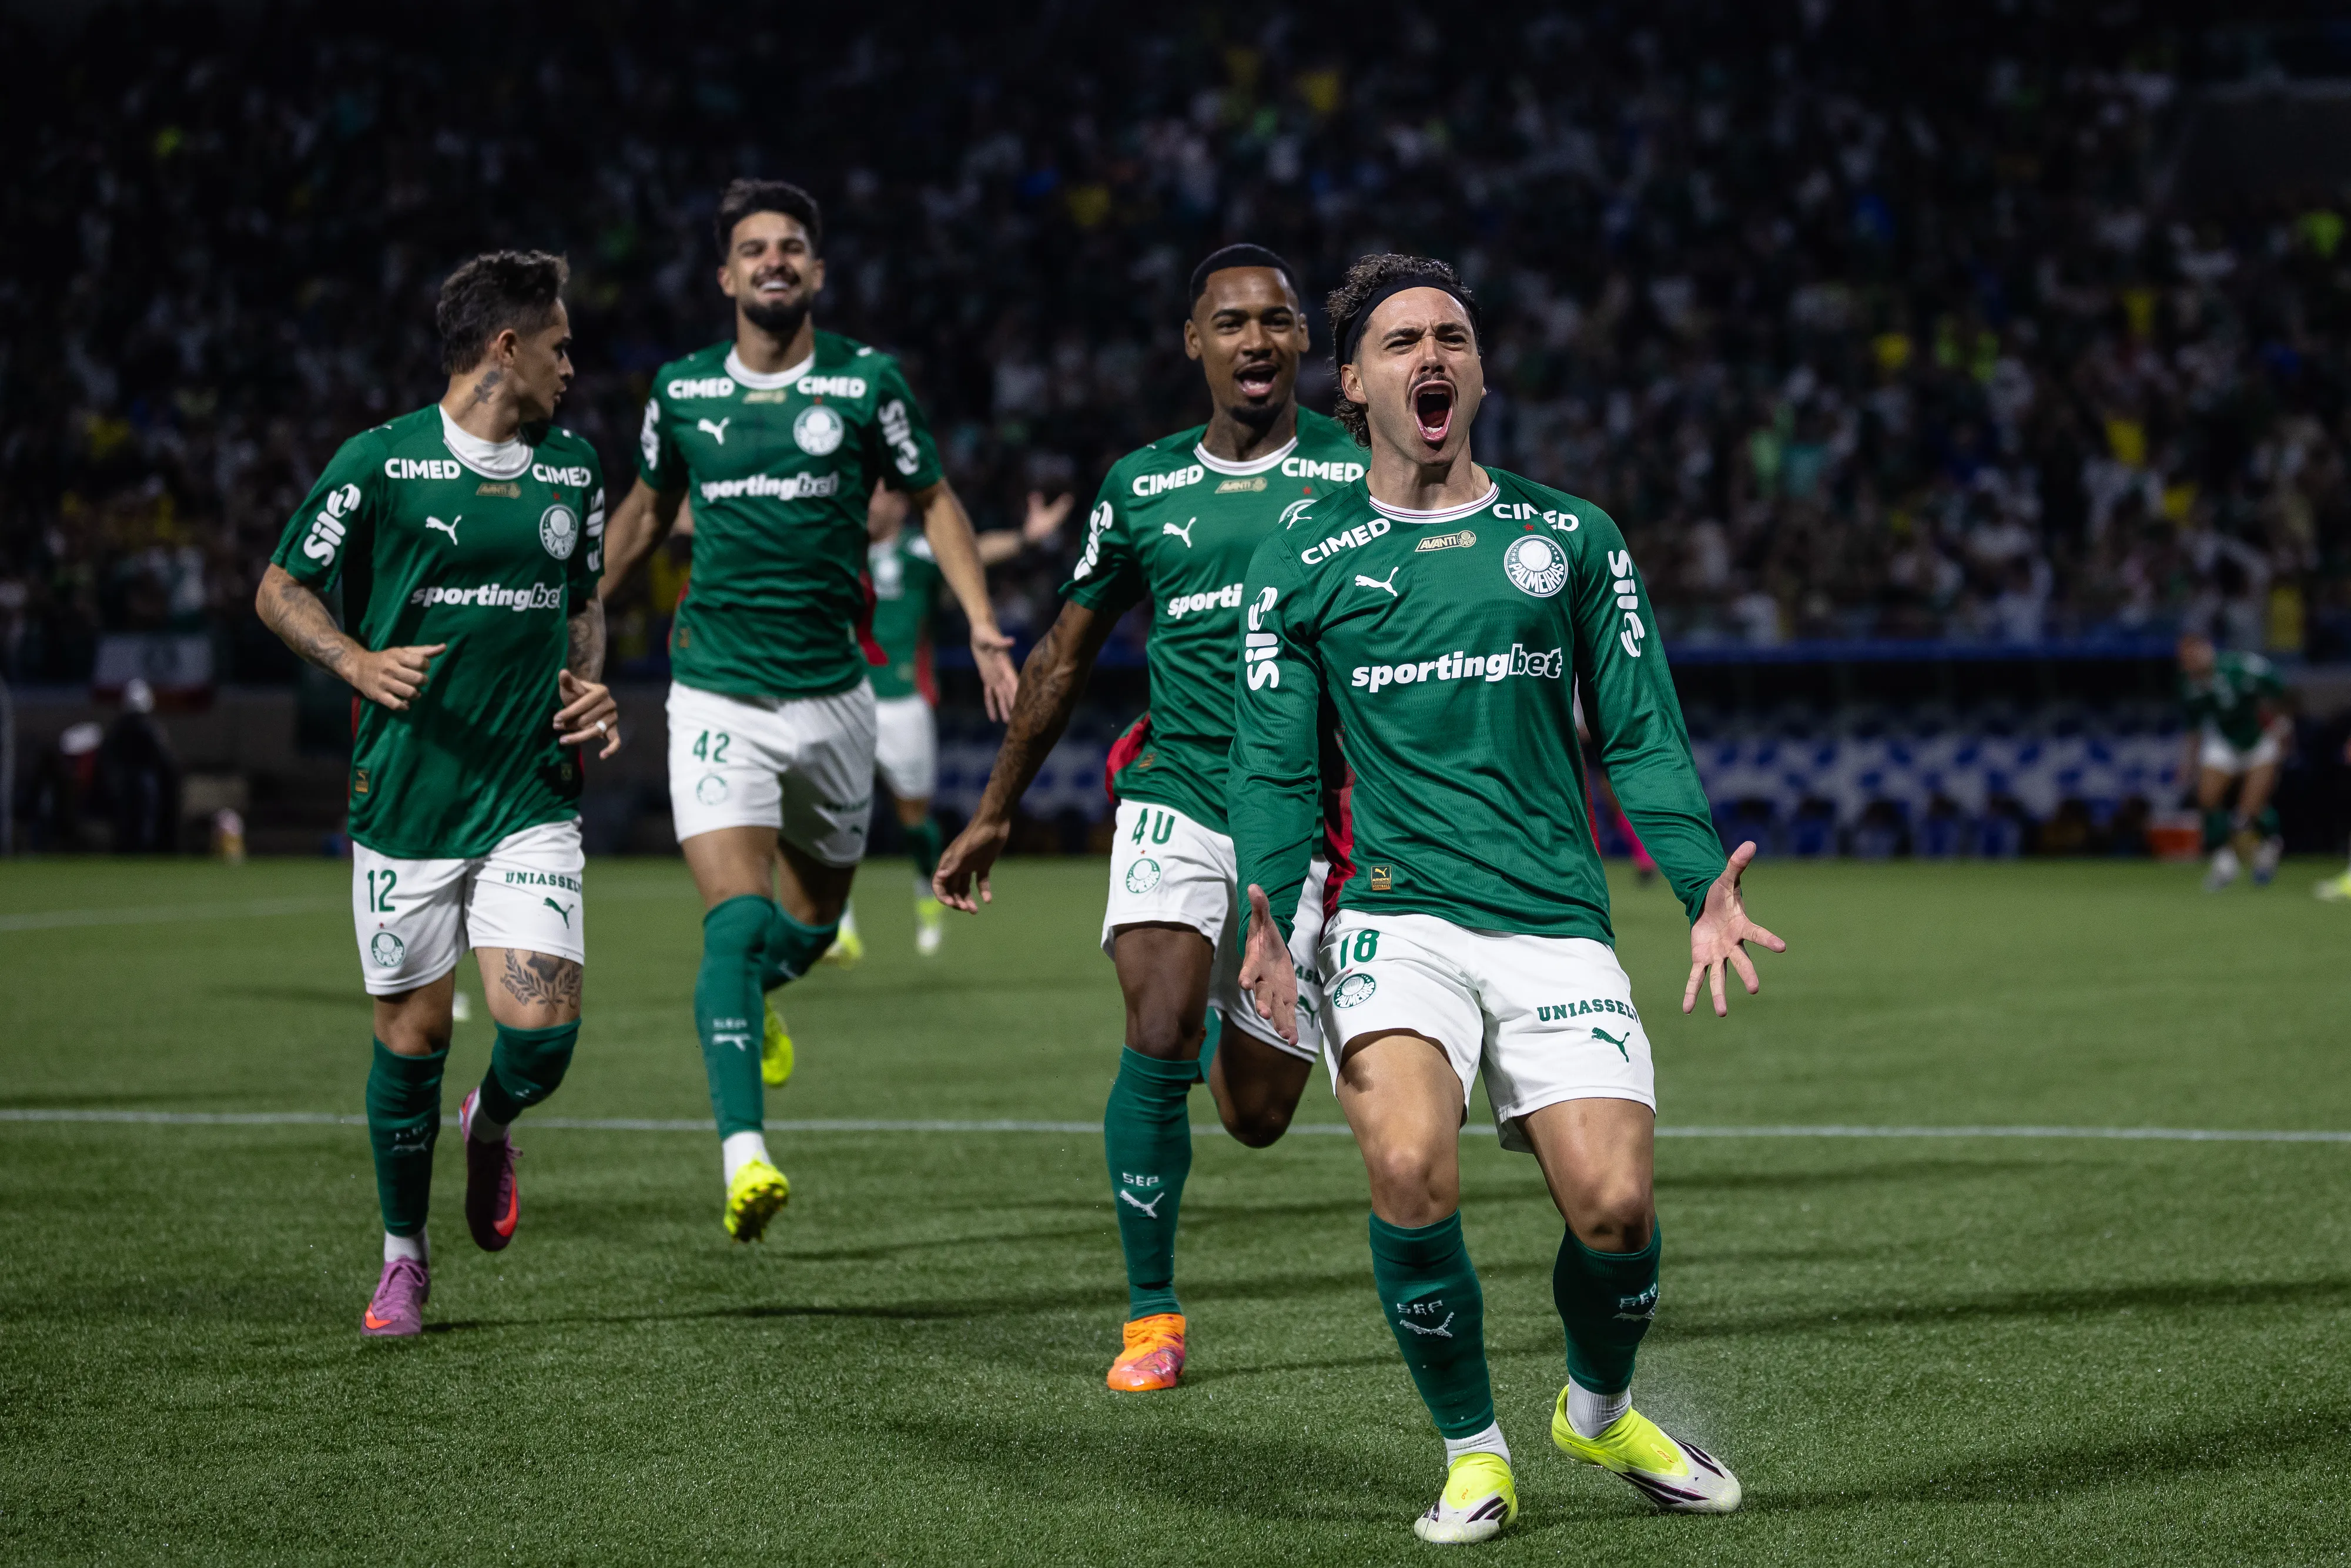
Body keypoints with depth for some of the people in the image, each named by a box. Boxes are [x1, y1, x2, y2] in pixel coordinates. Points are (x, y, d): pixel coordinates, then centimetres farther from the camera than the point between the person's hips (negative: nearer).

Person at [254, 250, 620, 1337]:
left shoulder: (574, 468, 9)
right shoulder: (379, 463, -6)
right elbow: (281, 591, 1)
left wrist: (588, 684, 3)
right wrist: (360, 663, -17)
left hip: (531, 800, 3)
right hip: (405, 799, -3)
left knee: (543, 1032, -11)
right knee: (410, 1037, 3)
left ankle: (490, 1129, 25)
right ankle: (404, 1257, 24)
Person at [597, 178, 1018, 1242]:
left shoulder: (865, 383, -1)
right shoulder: (682, 391, 3)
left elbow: (932, 500, 9)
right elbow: (648, 511, 20)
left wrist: (982, 624, -4)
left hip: (831, 690, 1)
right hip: (716, 691, -1)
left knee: (812, 924, 15)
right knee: (736, 918, -18)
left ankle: (750, 998, 52)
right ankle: (744, 1159, -24)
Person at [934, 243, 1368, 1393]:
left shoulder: (1359, 475, 0)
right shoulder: (1141, 488, 6)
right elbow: (1066, 656, 17)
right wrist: (993, 815, 19)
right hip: (1174, 800, 1)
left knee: (1255, 1116, 3)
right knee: (1157, 1041, -21)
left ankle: (1238, 1012, 42)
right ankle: (1150, 1317, -7)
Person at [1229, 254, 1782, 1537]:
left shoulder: (1571, 539, 12)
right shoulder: (1301, 563, 9)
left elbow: (1640, 735, 10)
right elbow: (1274, 764, 6)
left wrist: (1701, 884, -5)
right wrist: (1269, 915, -11)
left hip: (1556, 923, 1)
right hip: (1395, 914, -1)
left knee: (1613, 1204, -12)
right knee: (1408, 1166, -26)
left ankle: (1601, 1407, 23)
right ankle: (1472, 1452, -2)